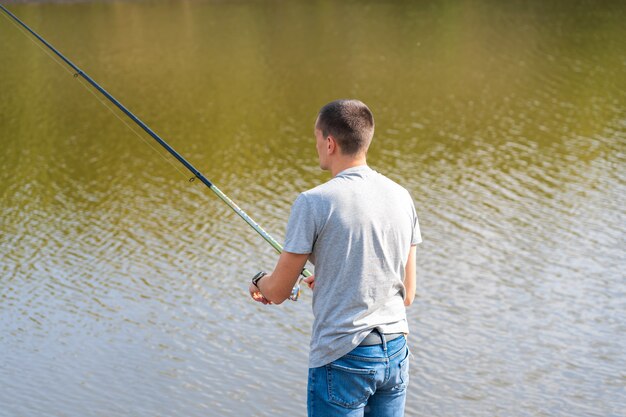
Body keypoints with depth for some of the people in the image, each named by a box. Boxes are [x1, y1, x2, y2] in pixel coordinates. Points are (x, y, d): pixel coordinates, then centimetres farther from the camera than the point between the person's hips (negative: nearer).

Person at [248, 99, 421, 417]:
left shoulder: (314, 203, -13)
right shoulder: (401, 197, 4)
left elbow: (278, 292, -6)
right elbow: (407, 294, 11)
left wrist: (259, 283, 19)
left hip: (342, 359, -6)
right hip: (395, 354, 6)